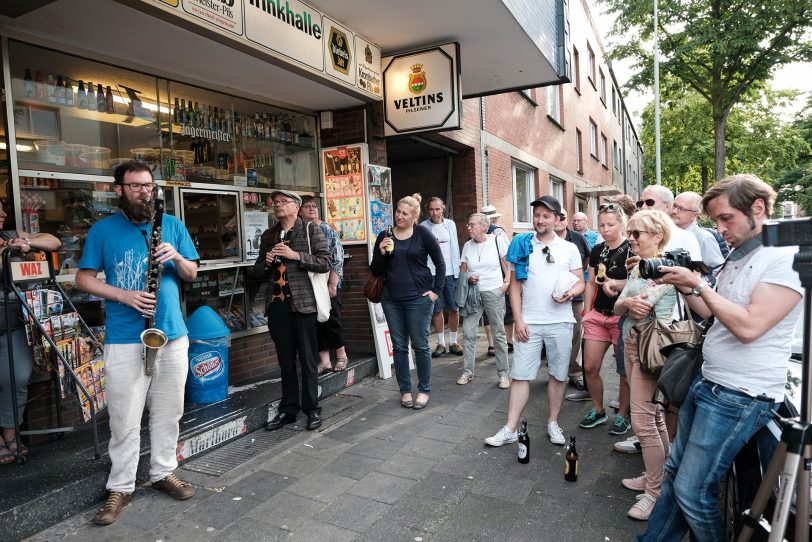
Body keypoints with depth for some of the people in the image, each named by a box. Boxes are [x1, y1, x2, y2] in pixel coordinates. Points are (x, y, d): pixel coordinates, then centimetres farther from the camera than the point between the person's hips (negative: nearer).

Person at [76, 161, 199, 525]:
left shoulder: (172, 225, 8)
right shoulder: (102, 230, 2)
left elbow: (192, 274, 10)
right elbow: (84, 279, 2)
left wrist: (176, 256, -12)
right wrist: (124, 295, -14)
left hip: (172, 334, 3)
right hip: (124, 340, -2)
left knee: (168, 413, 12)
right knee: (124, 421, 4)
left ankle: (164, 473, 29)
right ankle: (120, 488, 20)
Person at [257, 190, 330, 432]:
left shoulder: (311, 230, 1)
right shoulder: (268, 235, 15)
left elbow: (325, 262, -8)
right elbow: (258, 270, 21)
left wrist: (295, 255, -16)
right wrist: (267, 262, 0)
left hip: (302, 302, -5)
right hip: (277, 303, 5)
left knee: (307, 360, 2)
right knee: (285, 361, 12)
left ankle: (312, 409, 14)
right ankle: (288, 409, 23)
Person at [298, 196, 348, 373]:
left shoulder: (327, 230, -2)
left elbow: (337, 259, -6)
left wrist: (332, 284, -12)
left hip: (327, 284, -3)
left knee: (332, 320, 3)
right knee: (315, 323, 6)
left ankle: (341, 356, 20)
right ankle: (324, 361, 15)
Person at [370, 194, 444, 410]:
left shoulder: (422, 234, -3)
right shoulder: (385, 236, 6)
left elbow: (440, 263, 2)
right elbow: (375, 271, 7)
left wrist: (436, 290, -3)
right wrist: (382, 252, -10)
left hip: (418, 298, -3)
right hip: (392, 300, 3)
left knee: (420, 346, 3)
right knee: (399, 347, 9)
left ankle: (424, 390, 18)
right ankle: (405, 391, 21)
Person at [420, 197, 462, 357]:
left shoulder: (450, 224, 8)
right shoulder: (423, 227, -1)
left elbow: (455, 248, 10)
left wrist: (458, 269, 3)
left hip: (451, 272, 2)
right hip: (432, 273, -2)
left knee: (454, 308, 4)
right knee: (437, 309, 4)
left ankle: (453, 342, 18)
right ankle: (441, 343, 16)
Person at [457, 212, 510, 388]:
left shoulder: (497, 241, -2)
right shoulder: (467, 246, 6)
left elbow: (508, 265, 3)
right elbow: (462, 271, 13)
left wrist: (506, 283, -10)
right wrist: (469, 279, -7)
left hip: (494, 293, -3)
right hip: (473, 293, 3)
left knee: (499, 334, 3)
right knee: (468, 332, 0)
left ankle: (503, 373, 13)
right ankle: (467, 372, 13)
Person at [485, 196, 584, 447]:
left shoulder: (569, 248, 5)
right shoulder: (522, 245, 4)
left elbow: (580, 282, 8)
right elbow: (515, 285, 3)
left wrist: (571, 292, -16)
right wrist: (518, 320, -5)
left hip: (560, 322, 1)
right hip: (528, 322, -1)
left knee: (559, 375, 9)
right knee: (520, 375, 0)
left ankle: (553, 423, 25)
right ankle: (510, 429, 6)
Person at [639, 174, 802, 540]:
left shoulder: (787, 257, -15)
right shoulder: (737, 256, 12)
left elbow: (748, 326, -24)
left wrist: (698, 284, -17)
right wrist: (684, 288, 3)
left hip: (742, 396, -9)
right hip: (706, 383, 9)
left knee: (692, 490, -2)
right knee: (675, 472, 16)